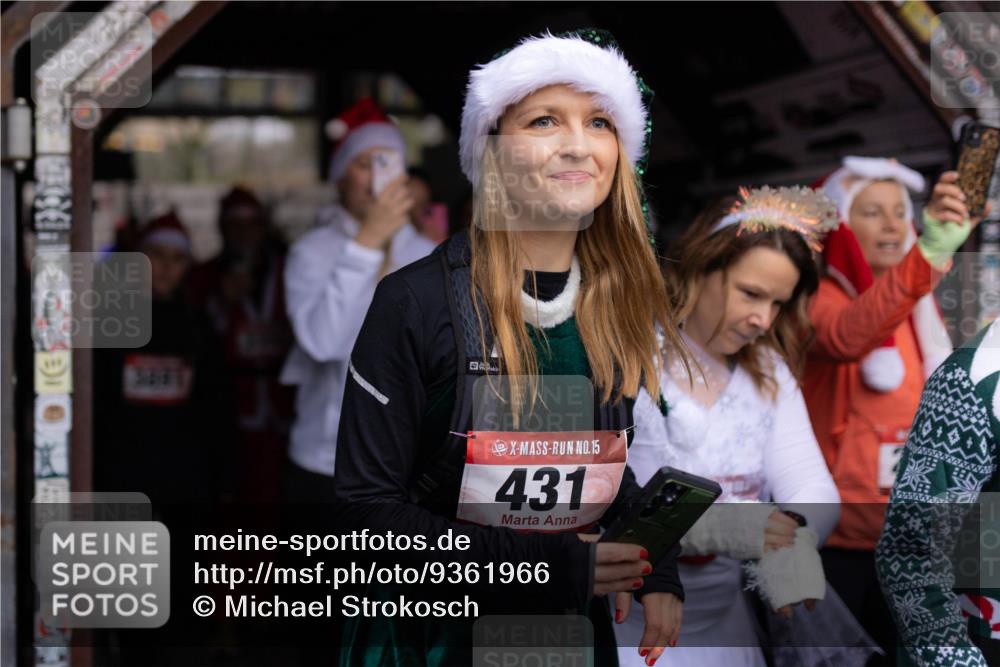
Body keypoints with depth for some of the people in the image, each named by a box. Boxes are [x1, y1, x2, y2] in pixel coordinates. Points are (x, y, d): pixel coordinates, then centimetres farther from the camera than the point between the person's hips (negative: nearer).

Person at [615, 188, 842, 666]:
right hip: (623, 628, -5)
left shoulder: (770, 374, 9)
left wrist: (792, 543, -24)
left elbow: (815, 492, -2)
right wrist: (715, 524, -30)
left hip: (724, 624, 6)